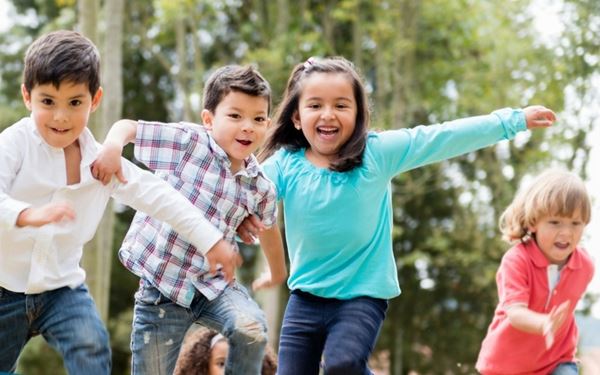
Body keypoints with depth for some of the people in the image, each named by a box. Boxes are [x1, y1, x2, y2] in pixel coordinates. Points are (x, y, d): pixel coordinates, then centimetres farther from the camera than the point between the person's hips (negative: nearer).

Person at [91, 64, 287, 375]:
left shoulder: (260, 186, 1)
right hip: (162, 283, -2)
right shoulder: (187, 142, -11)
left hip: (214, 284, 2)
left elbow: (267, 226, 22)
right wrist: (113, 145, -31)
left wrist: (277, 272, 38)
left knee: (252, 329, -27)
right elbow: (128, 127, -7)